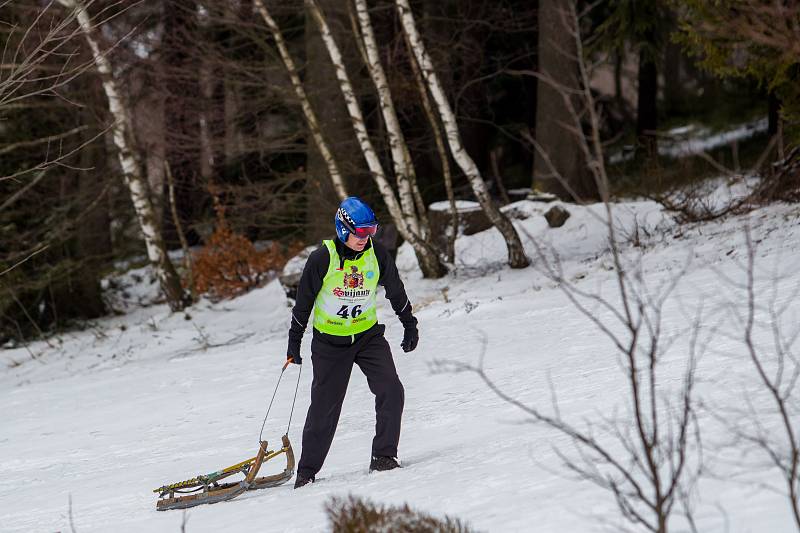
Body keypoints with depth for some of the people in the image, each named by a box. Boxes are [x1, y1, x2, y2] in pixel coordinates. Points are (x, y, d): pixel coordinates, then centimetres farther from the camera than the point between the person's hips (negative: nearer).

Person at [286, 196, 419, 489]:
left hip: (368, 334, 3)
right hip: (329, 341, -3)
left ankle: (383, 456, -7)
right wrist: (294, 342, -1)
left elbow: (396, 291, 7)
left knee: (391, 391, -15)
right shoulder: (322, 259, -18)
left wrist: (410, 325, 15)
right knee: (325, 407, 2)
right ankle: (307, 470, 14)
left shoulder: (376, 254, -10)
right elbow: (303, 301, -7)